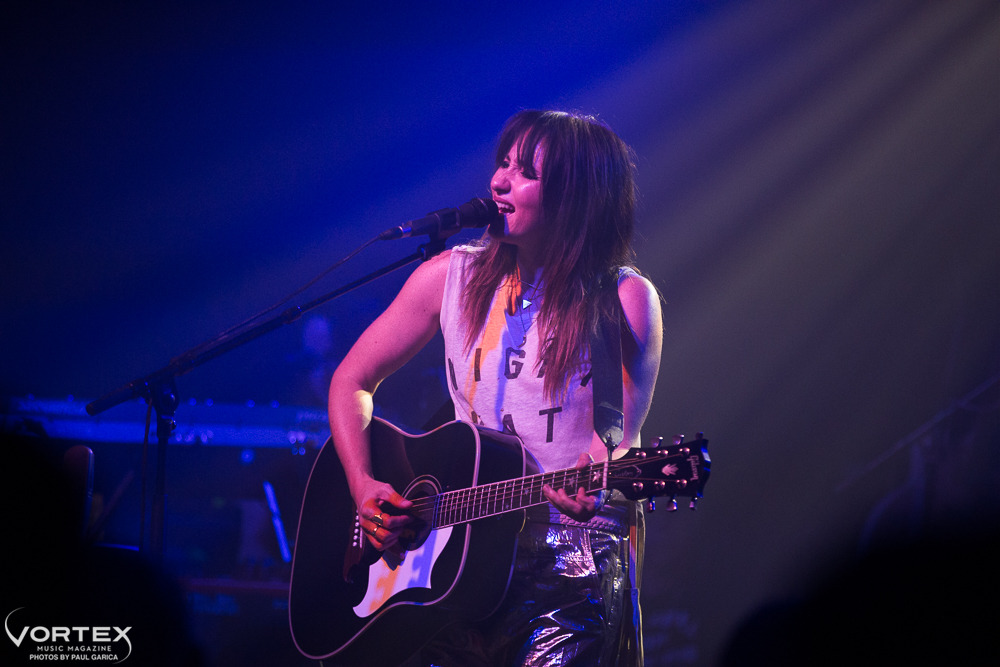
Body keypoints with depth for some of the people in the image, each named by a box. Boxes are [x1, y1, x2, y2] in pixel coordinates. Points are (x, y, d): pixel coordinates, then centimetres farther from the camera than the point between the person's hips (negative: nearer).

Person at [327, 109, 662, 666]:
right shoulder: (454, 276, 7)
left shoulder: (626, 300, -2)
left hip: (572, 561, -3)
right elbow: (353, 380, 13)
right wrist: (363, 487, -2)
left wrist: (591, 487, -31)